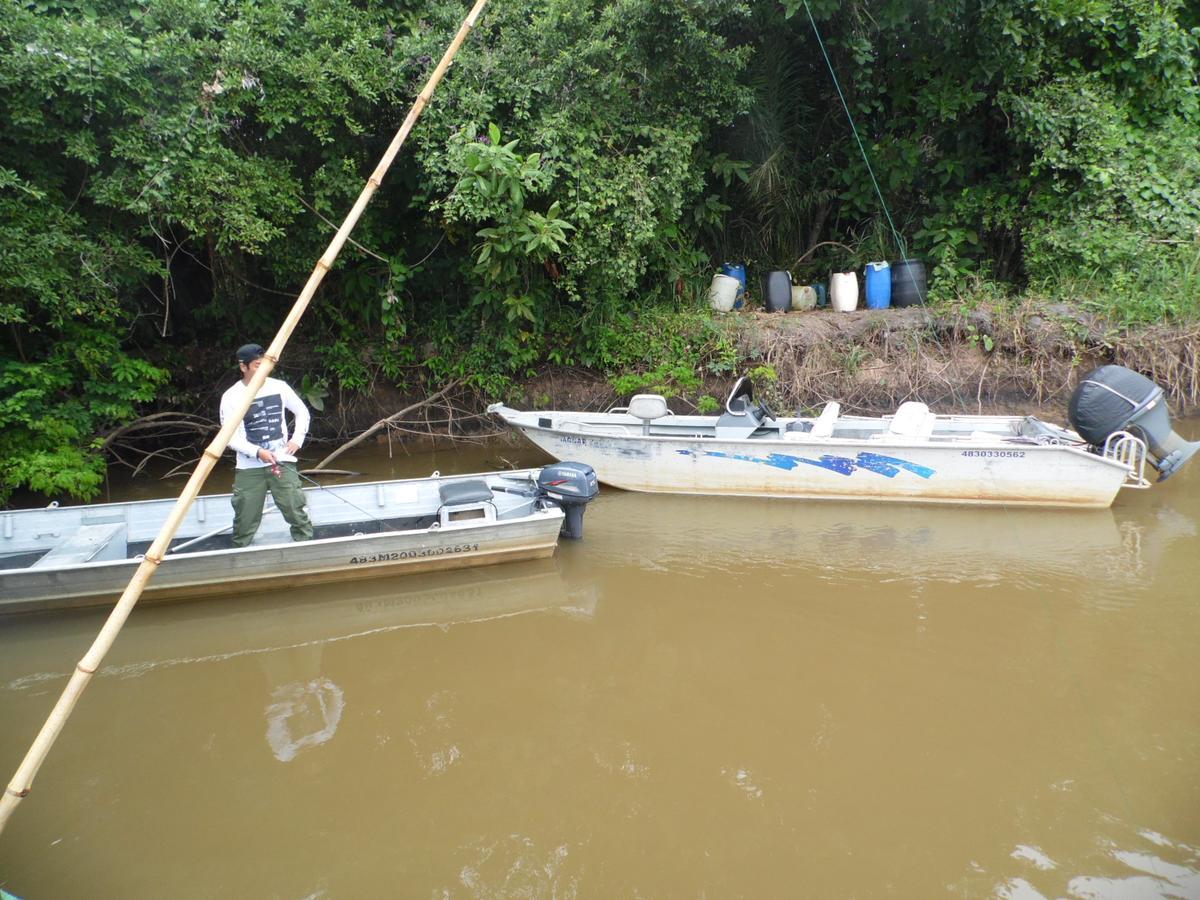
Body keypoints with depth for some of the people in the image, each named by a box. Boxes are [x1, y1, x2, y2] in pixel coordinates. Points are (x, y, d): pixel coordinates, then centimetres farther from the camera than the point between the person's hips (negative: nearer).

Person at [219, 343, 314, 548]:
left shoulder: (278, 387, 1)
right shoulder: (231, 397, -6)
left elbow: (302, 411, 15)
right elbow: (231, 437, -8)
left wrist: (298, 438, 1)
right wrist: (258, 452, -23)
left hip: (282, 462, 1)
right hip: (249, 467, -1)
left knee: (297, 512, 0)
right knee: (245, 520, 4)